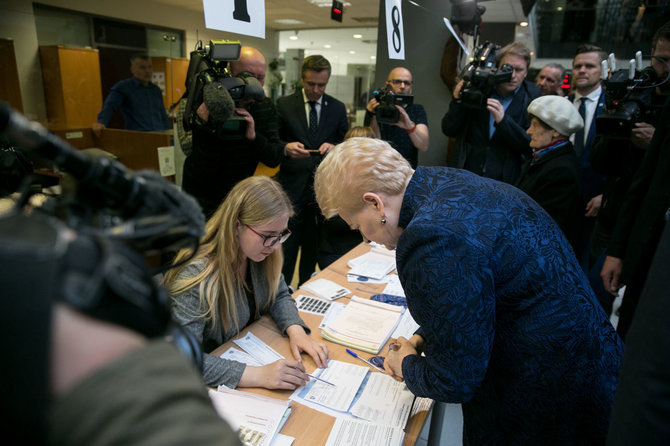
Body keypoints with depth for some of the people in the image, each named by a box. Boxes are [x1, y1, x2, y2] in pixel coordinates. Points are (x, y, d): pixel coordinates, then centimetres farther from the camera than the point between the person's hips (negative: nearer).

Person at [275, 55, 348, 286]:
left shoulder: (338, 108, 9)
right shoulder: (284, 105, 2)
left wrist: (334, 147, -14)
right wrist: (286, 148, -21)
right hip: (292, 186, -2)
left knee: (313, 248, 12)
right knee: (286, 248, -1)